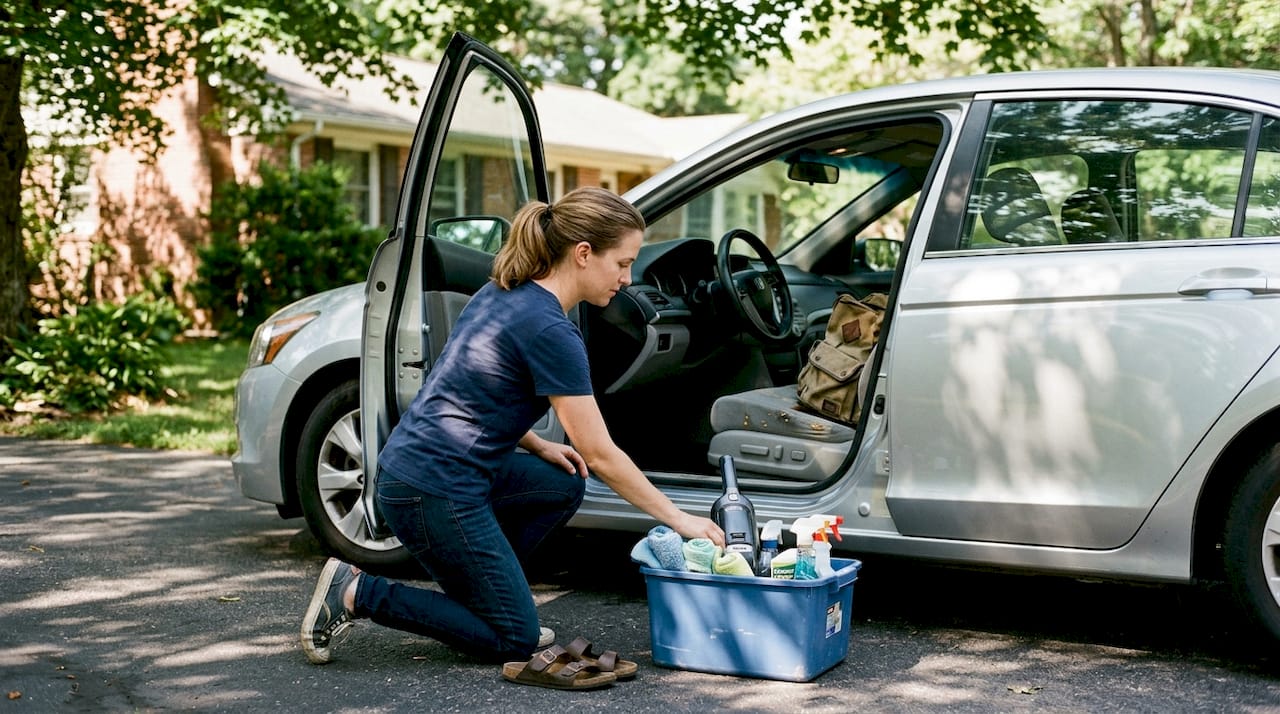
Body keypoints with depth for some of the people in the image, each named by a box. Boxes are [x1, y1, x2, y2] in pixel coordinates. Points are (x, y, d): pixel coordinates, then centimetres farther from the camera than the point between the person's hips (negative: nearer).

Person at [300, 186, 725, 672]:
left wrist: (538, 446, 9)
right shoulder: (550, 331, -18)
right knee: (514, 641, 3)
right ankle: (357, 593, -2)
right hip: (433, 491, -9)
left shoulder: (506, 293, 8)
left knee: (565, 485, 18)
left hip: (413, 463, 9)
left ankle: (478, 588, 15)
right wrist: (678, 519, -5)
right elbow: (601, 455, -14)